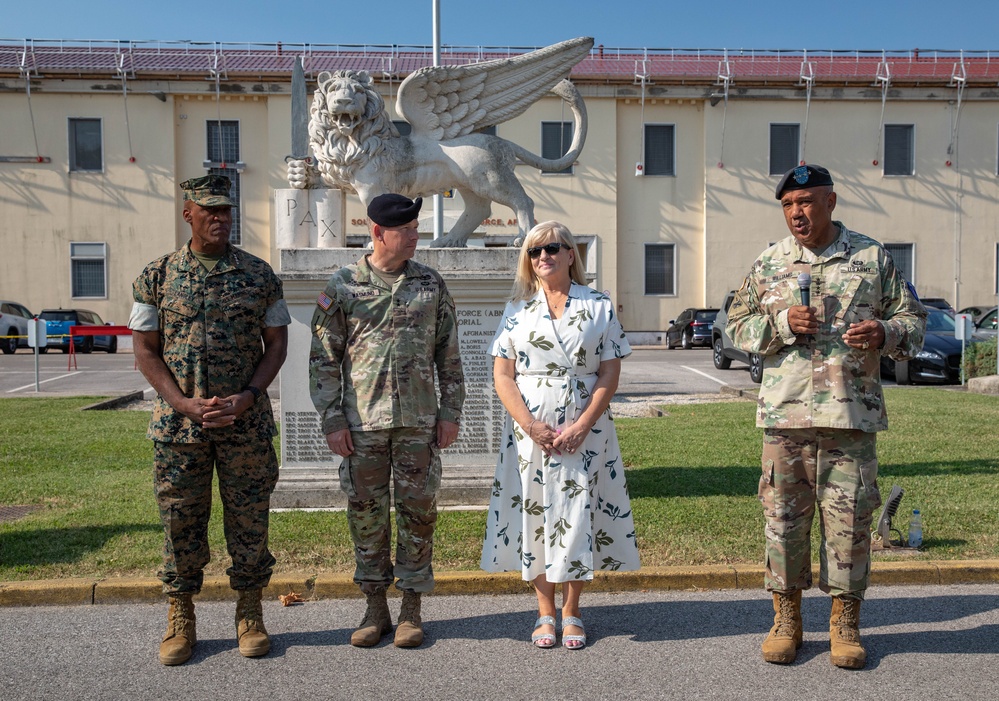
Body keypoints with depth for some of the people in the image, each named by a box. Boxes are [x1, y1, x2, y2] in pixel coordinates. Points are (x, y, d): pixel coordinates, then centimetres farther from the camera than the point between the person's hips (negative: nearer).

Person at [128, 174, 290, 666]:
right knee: (181, 520, 8)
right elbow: (146, 350, 2)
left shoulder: (259, 274, 3)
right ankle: (180, 619, 25)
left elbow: (276, 342, 4)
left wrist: (248, 397, -10)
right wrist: (185, 405, -10)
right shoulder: (156, 276, 3)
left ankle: (250, 614, 22)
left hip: (247, 422, 0)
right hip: (178, 423, 0)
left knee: (249, 519, 7)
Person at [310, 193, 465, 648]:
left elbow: (448, 354, 8)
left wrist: (450, 412, 3)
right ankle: (375, 607, 24)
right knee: (366, 513, 8)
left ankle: (412, 608, 22)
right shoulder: (342, 286, 0)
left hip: (419, 422, 1)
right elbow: (324, 359, 1)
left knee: (418, 512, 6)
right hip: (362, 423, 0)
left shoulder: (431, 284, 5)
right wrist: (332, 420, -4)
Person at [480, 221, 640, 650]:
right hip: (530, 432, 1)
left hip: (584, 432, -1)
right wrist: (531, 425, -12)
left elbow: (610, 373, -1)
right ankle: (545, 613, 23)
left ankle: (571, 612, 22)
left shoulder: (598, 306, 3)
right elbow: (502, 375, 0)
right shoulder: (517, 309, 6)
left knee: (578, 515, 3)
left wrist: (581, 426, -12)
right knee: (534, 514, 6)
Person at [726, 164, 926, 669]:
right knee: (783, 515, 5)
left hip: (852, 414, 0)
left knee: (849, 517, 4)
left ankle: (845, 620, 21)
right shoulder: (768, 264, 9)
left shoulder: (872, 258, 7)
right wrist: (781, 323, -8)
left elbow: (913, 319, 11)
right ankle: (786, 616, 21)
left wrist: (885, 333, -11)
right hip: (785, 413, 1)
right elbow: (737, 326, 10)